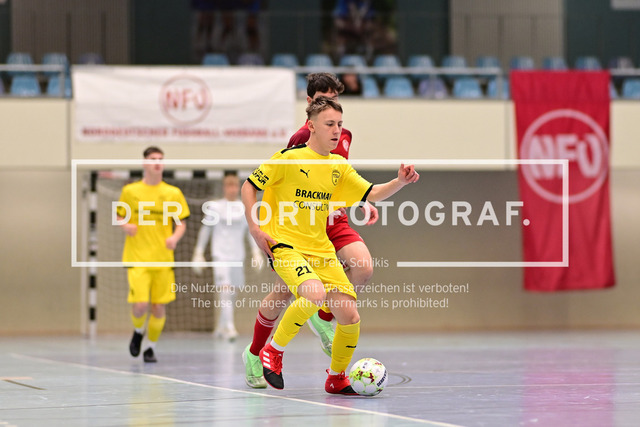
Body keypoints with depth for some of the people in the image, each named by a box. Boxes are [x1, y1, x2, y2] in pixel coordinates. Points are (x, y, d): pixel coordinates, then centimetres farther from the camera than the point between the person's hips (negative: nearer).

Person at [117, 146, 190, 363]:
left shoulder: (173, 193, 4)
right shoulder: (130, 191, 2)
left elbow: (181, 223, 7)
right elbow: (120, 217, 12)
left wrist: (175, 237, -14)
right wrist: (126, 226, -11)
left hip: (163, 260, 2)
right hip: (137, 257, -2)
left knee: (159, 307, 2)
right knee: (140, 304, -15)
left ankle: (151, 347, 23)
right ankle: (138, 331, 18)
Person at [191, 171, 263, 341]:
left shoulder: (245, 208, 6)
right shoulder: (215, 207, 0)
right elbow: (205, 230, 5)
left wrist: (256, 252, 8)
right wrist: (198, 253, 4)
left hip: (237, 256, 4)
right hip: (220, 255, -4)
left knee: (231, 294, 8)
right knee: (225, 289, -19)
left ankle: (220, 327, 24)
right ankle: (228, 327, -26)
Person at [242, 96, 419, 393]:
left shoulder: (339, 167, 10)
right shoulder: (289, 158, -7)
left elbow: (371, 194, 13)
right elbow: (249, 186, -1)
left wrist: (400, 182, -5)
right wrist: (254, 227, -9)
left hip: (321, 250, 6)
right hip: (284, 244, -6)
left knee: (350, 316, -5)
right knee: (315, 293, -33)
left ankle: (336, 378, 18)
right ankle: (273, 351, -12)